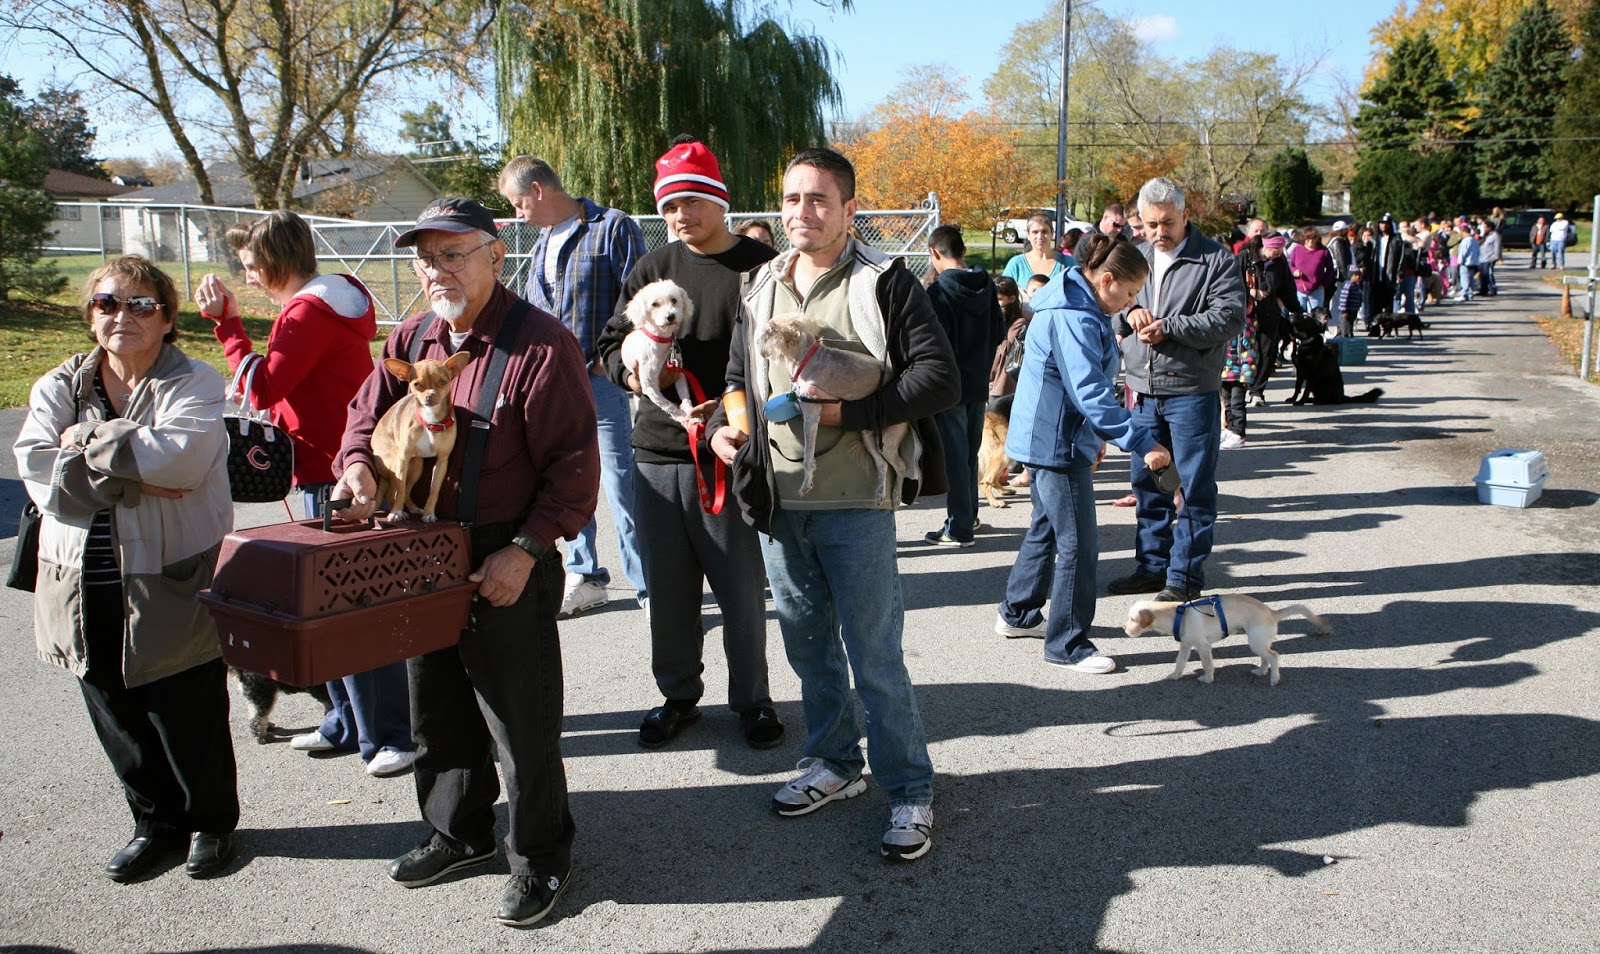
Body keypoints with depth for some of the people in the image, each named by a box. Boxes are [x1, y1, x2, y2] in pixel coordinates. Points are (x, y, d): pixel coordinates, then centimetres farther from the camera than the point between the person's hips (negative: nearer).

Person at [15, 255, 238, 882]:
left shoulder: (194, 384, -5)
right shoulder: (58, 389, 7)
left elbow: (176, 455, -24)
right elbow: (40, 474, -8)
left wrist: (88, 442, -12)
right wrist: (138, 477, -17)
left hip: (171, 588, -4)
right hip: (85, 589, 5)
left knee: (188, 718, 6)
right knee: (117, 719, 15)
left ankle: (212, 823, 29)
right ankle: (155, 824, 35)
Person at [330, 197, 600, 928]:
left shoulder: (540, 344, -16)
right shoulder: (412, 339, 6)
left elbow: (574, 464, -17)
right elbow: (367, 414, 15)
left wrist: (526, 550, -21)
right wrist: (357, 464, -8)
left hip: (506, 566, -7)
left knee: (521, 722, 5)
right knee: (436, 712, 22)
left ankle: (540, 857, 25)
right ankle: (458, 832, 43)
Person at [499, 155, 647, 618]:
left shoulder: (613, 227, -4)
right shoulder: (542, 244, 20)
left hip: (602, 379, -7)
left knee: (621, 484, -7)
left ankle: (648, 585, 1)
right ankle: (585, 576, 23)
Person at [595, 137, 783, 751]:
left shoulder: (763, 269, -2)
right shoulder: (650, 270, 10)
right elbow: (612, 344, 13)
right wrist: (634, 373, -9)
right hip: (656, 453, 4)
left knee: (740, 588, 5)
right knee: (668, 586, 12)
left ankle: (751, 699, 23)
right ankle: (678, 695, 29)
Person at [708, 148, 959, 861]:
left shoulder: (884, 282, -7)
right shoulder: (763, 286, 12)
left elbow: (940, 379, -14)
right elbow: (738, 373, 23)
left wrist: (846, 409, -20)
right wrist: (726, 423, 2)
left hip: (854, 503, -6)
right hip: (777, 501, 6)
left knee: (874, 654, 1)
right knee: (807, 645, 18)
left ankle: (910, 789, 17)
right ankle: (834, 762, 37)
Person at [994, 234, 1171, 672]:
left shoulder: (1079, 307, 11)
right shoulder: (1073, 318, -23)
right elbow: (1091, 393, -28)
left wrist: (1097, 435, 24)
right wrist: (1142, 443, -29)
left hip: (1051, 438, 11)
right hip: (1056, 442, -11)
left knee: (1047, 528, 22)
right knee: (1079, 543, -5)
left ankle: (1017, 613, 36)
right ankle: (1067, 645, 4)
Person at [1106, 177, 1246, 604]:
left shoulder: (1217, 260, -4)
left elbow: (1230, 318, -14)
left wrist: (1169, 327, -20)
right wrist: (1129, 312, -8)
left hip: (1192, 392, -5)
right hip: (1143, 391, 6)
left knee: (1195, 487, 0)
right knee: (1148, 483, 13)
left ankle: (1186, 576, 9)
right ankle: (1152, 566, 25)